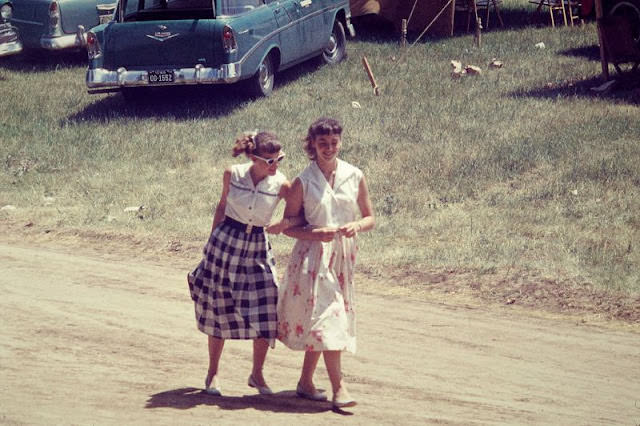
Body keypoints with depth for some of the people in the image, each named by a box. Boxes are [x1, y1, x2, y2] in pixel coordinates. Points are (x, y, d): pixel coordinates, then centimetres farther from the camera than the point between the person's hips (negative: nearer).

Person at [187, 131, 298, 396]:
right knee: (219, 309, 7)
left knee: (265, 311, -8)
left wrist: (286, 223, -20)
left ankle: (257, 374, 10)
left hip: (257, 248, 0)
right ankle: (213, 372, 23)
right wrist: (212, 240, 12)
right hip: (225, 242, 0)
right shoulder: (232, 175, -8)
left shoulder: (281, 185, -11)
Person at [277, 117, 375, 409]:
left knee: (318, 322, 9)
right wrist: (315, 234, -17)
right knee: (327, 317, -13)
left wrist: (357, 226, -12)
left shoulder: (355, 177, 4)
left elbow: (370, 218, 10)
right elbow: (288, 226, 0)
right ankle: (339, 389, -15)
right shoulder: (303, 182, -3)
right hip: (313, 255, -3)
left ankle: (305, 383, 22)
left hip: (343, 255, 3)